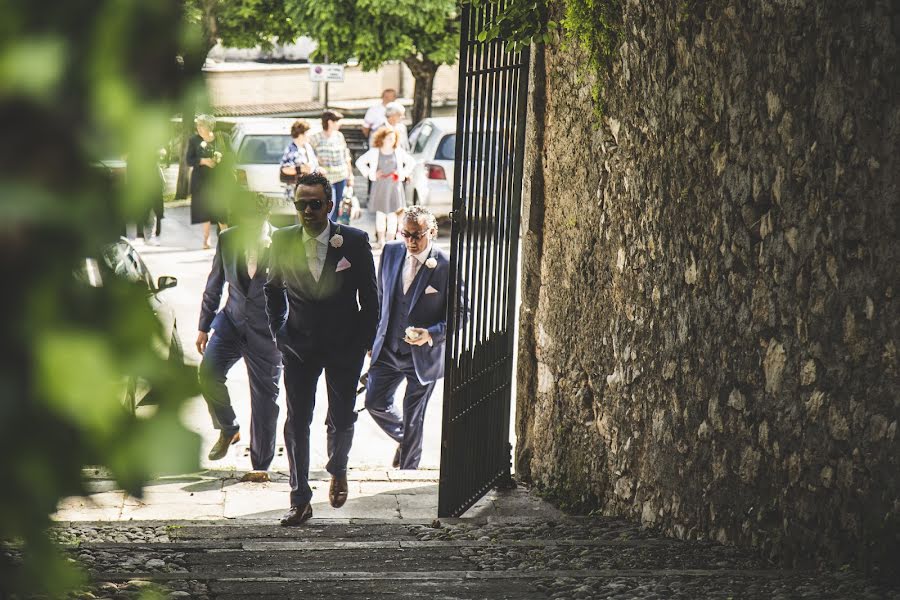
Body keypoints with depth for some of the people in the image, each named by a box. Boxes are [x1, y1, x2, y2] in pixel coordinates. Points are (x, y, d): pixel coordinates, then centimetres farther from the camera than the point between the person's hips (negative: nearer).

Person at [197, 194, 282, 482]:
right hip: (232, 320, 3)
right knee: (208, 371, -19)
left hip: (267, 331, -3)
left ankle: (260, 466, 20)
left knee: (264, 398, 4)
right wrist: (204, 326, 13)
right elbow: (214, 286, 8)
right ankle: (228, 429, 9)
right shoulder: (227, 240, -4)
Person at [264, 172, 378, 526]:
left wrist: (364, 342, -1)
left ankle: (337, 470, 38)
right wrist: (278, 331, 8)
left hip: (344, 347, -1)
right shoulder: (283, 242, -3)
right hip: (299, 346, 1)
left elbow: (369, 297, 0)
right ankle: (300, 500, 6)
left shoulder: (355, 242, -8)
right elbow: (273, 289, 14)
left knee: (341, 420, 6)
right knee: (296, 423, -2)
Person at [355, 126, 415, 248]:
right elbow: (360, 162, 6)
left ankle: (390, 240, 1)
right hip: (379, 186, 0)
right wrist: (370, 174, 0)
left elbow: (411, 162, 15)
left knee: (392, 214, -2)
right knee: (380, 214, 6)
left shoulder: (399, 152, 2)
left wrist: (403, 174, 4)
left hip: (394, 186, 0)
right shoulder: (374, 152, 0)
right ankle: (380, 239, 17)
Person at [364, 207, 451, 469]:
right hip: (388, 348, 4)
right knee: (375, 402, 8)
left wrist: (430, 334, -26)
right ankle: (404, 439, 37)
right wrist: (373, 337, 11)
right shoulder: (391, 252, -2)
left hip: (423, 354, -4)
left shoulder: (447, 266, -17)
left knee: (413, 419, 7)